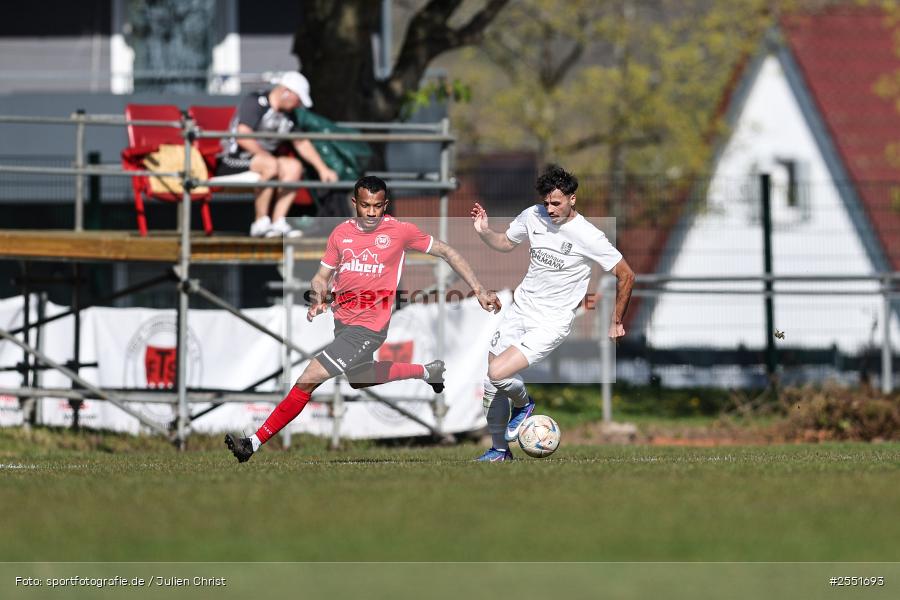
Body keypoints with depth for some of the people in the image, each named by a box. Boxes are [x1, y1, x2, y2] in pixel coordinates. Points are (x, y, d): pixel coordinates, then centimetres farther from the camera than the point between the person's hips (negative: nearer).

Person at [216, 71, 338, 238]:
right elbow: (242, 136, -24)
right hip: (231, 162, -9)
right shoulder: (255, 102, -13)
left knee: (294, 167, -10)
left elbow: (301, 143, 21)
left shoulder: (288, 114, 13)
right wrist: (265, 155, -25)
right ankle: (261, 223, -30)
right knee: (271, 165, -33)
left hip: (259, 159, 9)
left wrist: (322, 169, 16)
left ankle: (278, 222, -17)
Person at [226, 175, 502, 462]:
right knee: (359, 379, 29)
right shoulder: (341, 233, 3)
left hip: (368, 328, -7)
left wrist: (479, 291, -3)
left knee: (307, 381, -14)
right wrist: (318, 294, -17)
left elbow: (447, 253, 0)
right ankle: (428, 371, 48)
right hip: (341, 320, 7)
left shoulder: (399, 231, -9)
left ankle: (255, 442, -8)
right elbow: (322, 276, 8)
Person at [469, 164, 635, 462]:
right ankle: (499, 450, 25)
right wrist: (484, 231, -4)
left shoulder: (588, 236, -18)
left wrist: (617, 323, 1)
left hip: (551, 322, -6)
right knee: (491, 386, 5)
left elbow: (626, 275, -7)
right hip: (519, 311, 6)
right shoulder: (532, 216, -2)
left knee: (498, 373, -22)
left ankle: (523, 404, 11)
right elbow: (506, 243, 18)